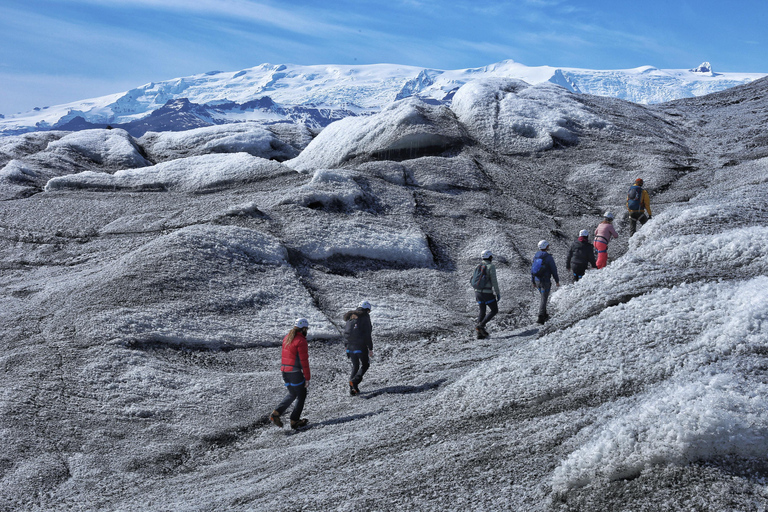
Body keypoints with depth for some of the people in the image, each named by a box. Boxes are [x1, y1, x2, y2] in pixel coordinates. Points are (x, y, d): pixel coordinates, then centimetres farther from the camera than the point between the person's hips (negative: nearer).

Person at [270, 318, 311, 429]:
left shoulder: (287, 338, 10)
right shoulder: (301, 341, -15)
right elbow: (304, 361, -15)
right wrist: (307, 378, -11)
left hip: (285, 371, 8)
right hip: (295, 373, -8)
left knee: (292, 394, 21)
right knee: (301, 395, 9)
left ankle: (276, 413, 7)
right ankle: (295, 421, 11)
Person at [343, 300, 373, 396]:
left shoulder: (350, 317, 12)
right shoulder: (365, 317, -7)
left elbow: (346, 332, 14)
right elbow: (367, 334, -12)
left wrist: (346, 347, 20)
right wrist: (370, 349, -9)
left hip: (350, 346, 6)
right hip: (361, 346, -6)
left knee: (355, 366, 17)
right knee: (365, 365, 11)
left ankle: (352, 388, 9)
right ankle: (355, 381, -11)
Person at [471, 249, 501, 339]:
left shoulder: (478, 267, 9)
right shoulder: (491, 266, -9)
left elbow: (471, 281, 10)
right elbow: (494, 281, -13)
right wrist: (497, 293, -6)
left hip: (478, 292, 6)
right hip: (487, 293, -6)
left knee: (482, 311, 17)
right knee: (494, 310, 10)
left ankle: (480, 333, 11)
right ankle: (481, 325, -7)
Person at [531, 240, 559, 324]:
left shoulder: (535, 256, 4)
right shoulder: (548, 257, -15)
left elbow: (532, 269, 10)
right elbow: (553, 270, -10)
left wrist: (533, 281, 19)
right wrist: (557, 280, 2)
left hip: (537, 280, 6)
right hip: (545, 281, -6)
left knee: (543, 297, 22)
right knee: (543, 299, -3)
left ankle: (544, 315, 27)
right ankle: (540, 318, -7)